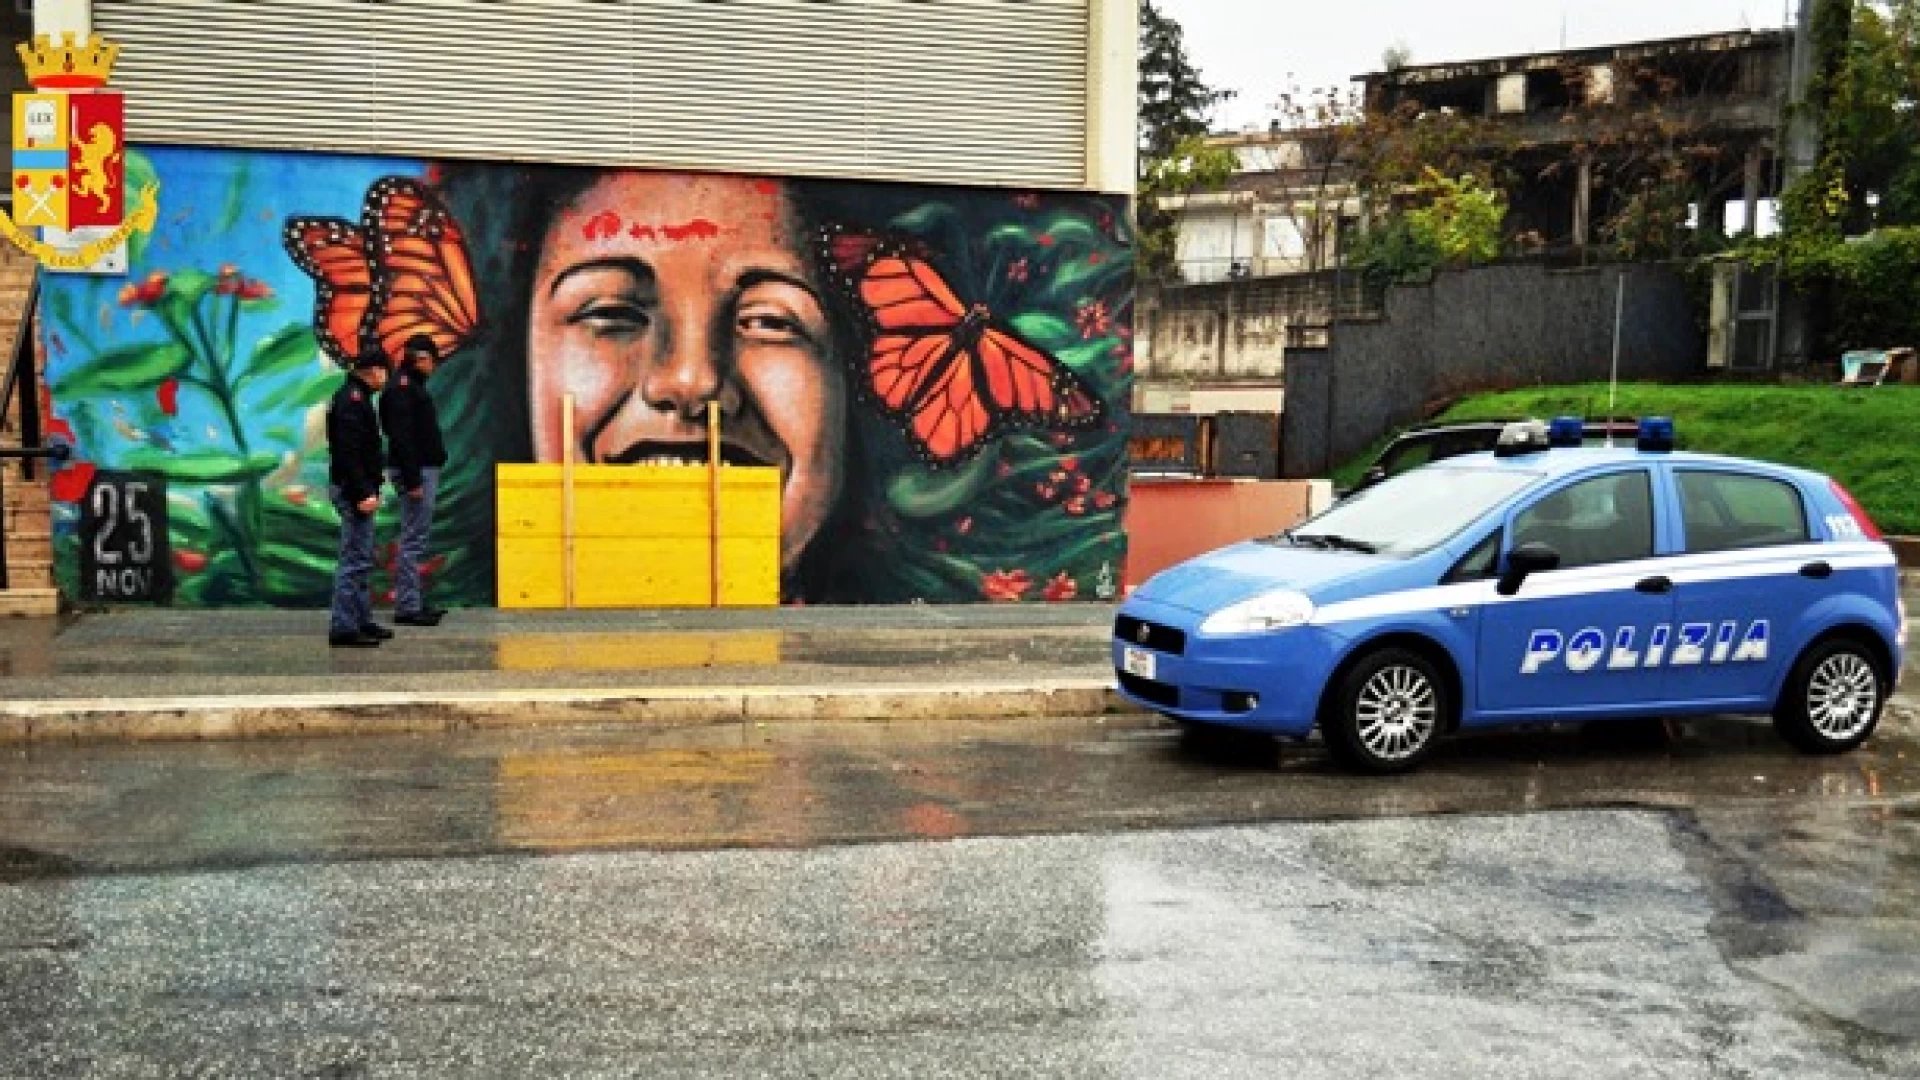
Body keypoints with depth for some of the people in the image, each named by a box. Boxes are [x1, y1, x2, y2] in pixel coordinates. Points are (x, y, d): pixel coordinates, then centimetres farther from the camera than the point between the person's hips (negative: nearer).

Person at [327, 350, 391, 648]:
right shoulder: (352, 399, -15)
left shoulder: (356, 397, 17)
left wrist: (370, 488, 18)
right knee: (355, 560, -8)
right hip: (352, 489, -11)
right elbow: (349, 453, -23)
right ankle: (343, 628, -6)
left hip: (356, 489, 11)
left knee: (361, 558, 16)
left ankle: (363, 621, 23)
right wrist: (363, 493, -25)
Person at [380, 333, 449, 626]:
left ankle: (414, 602, 20)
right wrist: (412, 479, -23)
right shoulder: (402, 388, -13)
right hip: (415, 472, -10)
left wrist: (419, 476, 17)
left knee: (416, 540, 13)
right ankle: (407, 607, -4)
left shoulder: (413, 387, 18)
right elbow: (401, 437, -20)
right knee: (413, 541, -7)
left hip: (424, 471, 10)